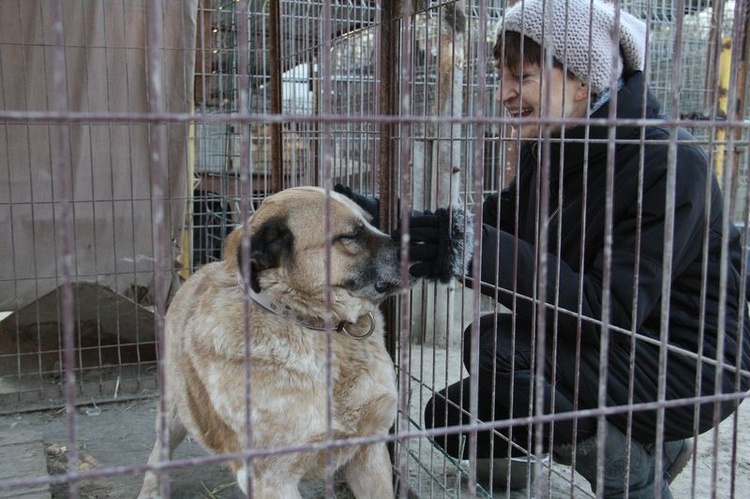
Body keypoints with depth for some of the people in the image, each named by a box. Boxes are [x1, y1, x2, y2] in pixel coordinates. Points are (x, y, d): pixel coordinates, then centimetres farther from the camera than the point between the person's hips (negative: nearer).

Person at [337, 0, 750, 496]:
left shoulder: (669, 163, -25)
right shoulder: (549, 148, 0)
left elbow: (609, 311, -31)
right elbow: (492, 227, 1)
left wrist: (479, 249, -40)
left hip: (683, 363, -8)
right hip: (601, 348, 8)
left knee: (501, 347, -30)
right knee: (451, 421, 5)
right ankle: (647, 449, 20)